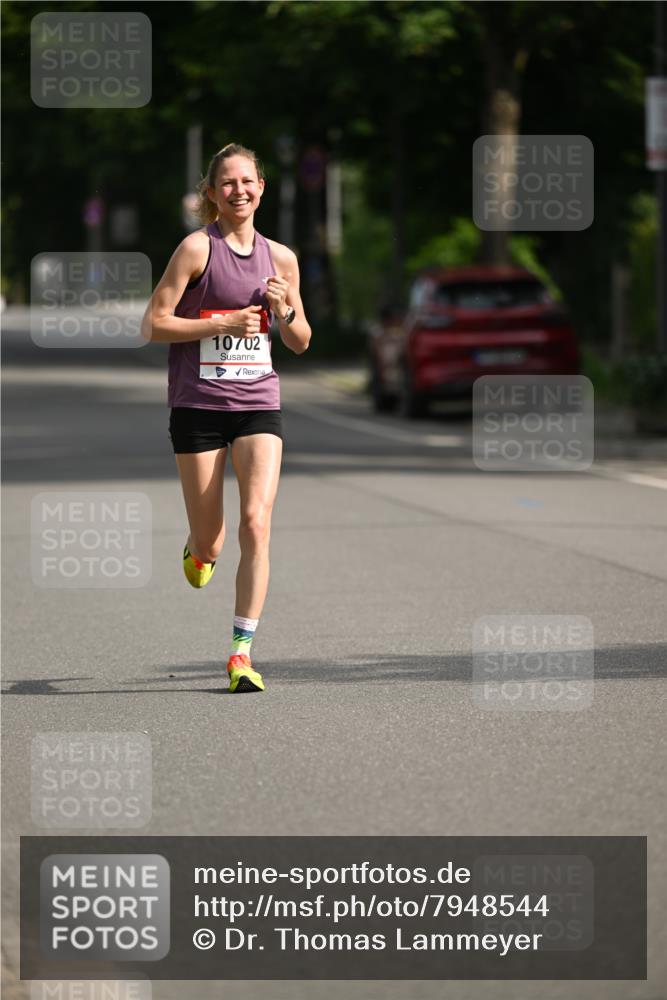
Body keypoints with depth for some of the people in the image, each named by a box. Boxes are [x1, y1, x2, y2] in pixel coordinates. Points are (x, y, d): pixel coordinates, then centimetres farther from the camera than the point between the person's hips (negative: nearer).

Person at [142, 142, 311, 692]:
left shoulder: (280, 257, 7)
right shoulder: (197, 248, -5)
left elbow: (301, 343, 15)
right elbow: (153, 325, -7)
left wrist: (285, 310, -6)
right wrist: (222, 323, -16)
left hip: (259, 404, 2)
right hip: (198, 404, -2)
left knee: (256, 523, -15)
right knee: (210, 544, 3)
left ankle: (242, 653, -11)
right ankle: (198, 547, 43)